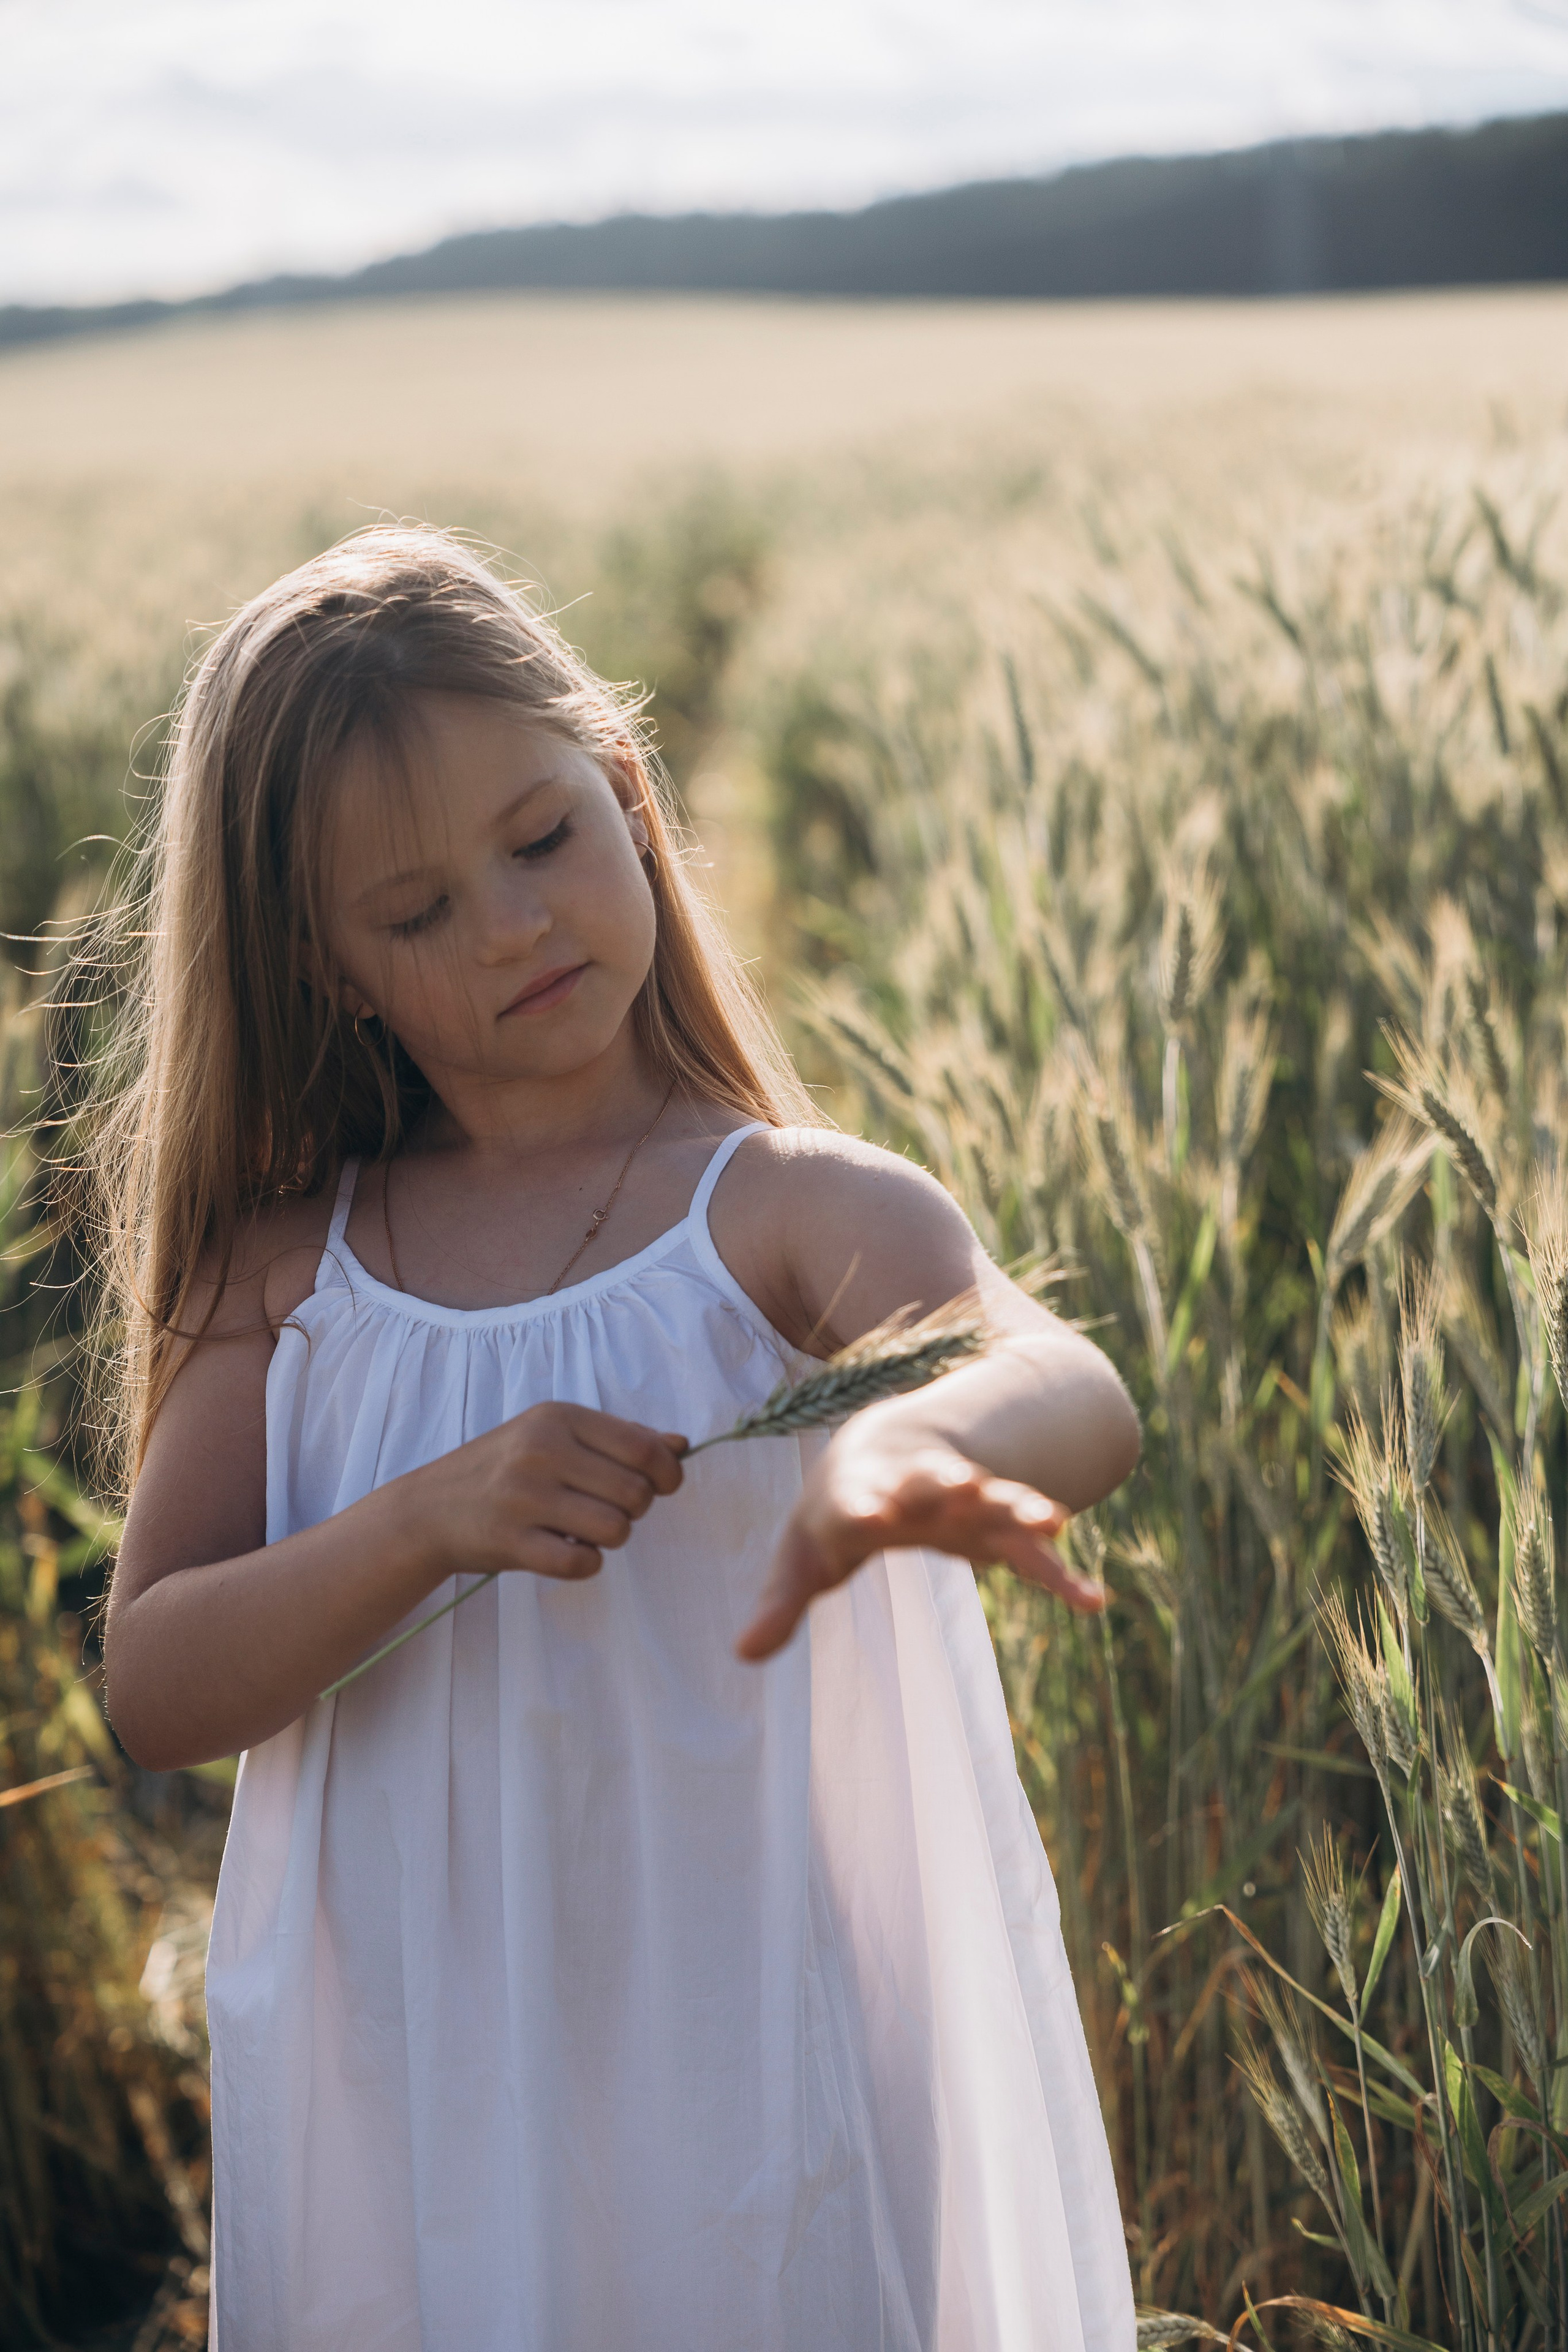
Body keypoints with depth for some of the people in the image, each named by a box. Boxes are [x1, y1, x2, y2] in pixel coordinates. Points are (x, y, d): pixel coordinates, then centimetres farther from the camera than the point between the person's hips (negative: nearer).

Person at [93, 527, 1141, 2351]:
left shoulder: (794, 1212, -9)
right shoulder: (288, 1262, 0)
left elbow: (1079, 1394, -29)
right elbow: (152, 1687, -5)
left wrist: (908, 1440, -52)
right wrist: (425, 1527, -22)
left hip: (742, 2070, -2)